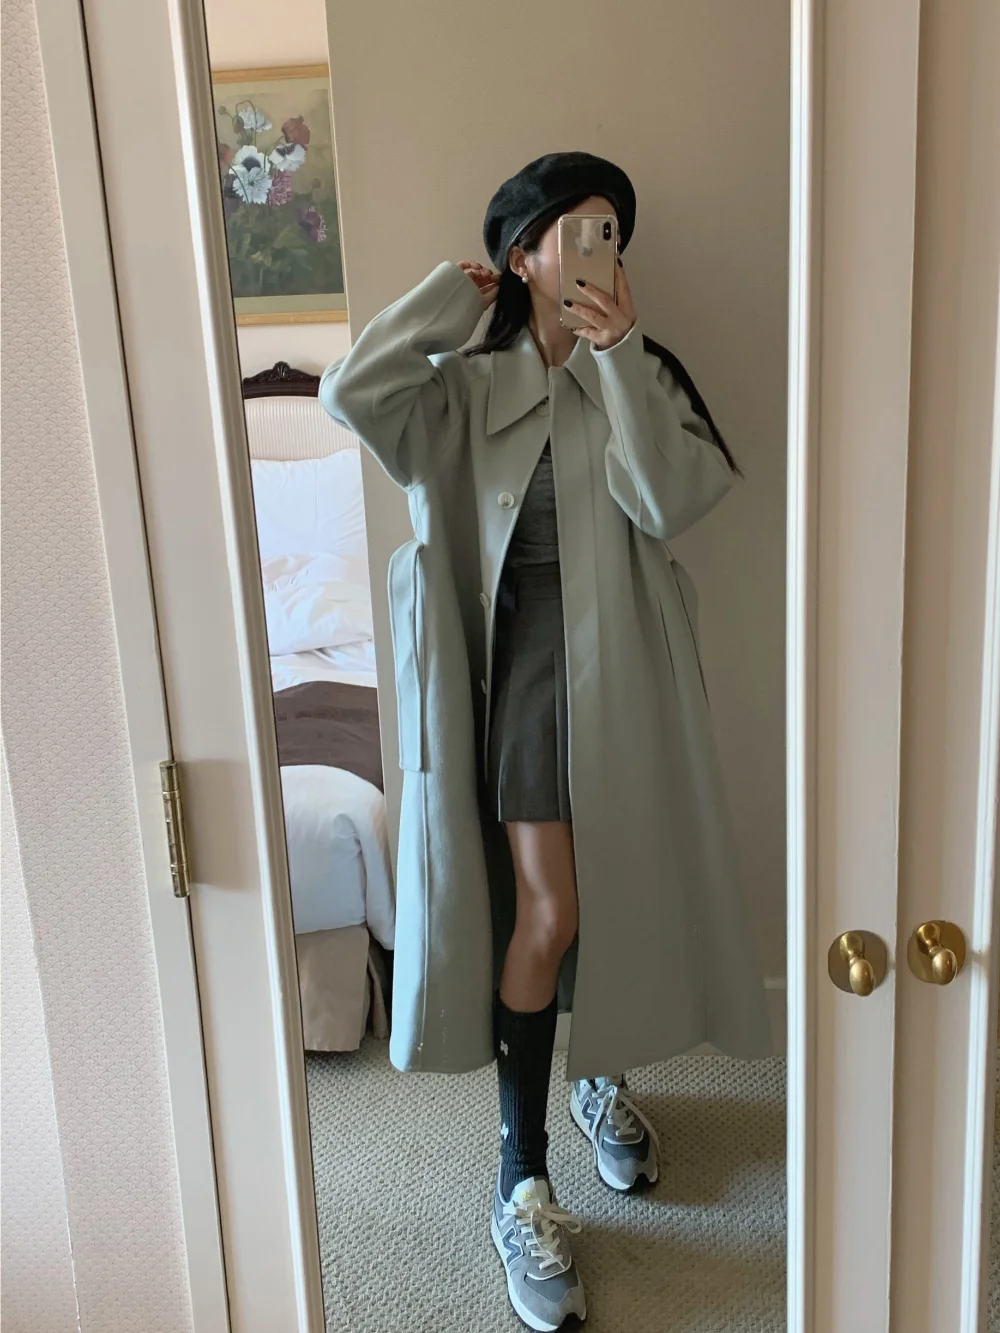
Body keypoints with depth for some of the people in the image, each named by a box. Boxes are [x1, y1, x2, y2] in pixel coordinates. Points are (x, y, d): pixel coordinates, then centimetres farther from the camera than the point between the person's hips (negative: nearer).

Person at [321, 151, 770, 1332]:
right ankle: (523, 1182, 7)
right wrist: (456, 293, -6)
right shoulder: (473, 386, 1)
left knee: (622, 890, 14)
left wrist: (619, 356, -18)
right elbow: (353, 391, -17)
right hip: (532, 651, -2)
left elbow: (669, 499, -14)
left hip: (630, 656, 3)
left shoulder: (645, 375, 4)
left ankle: (599, 1075, 42)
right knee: (548, 911, -7)